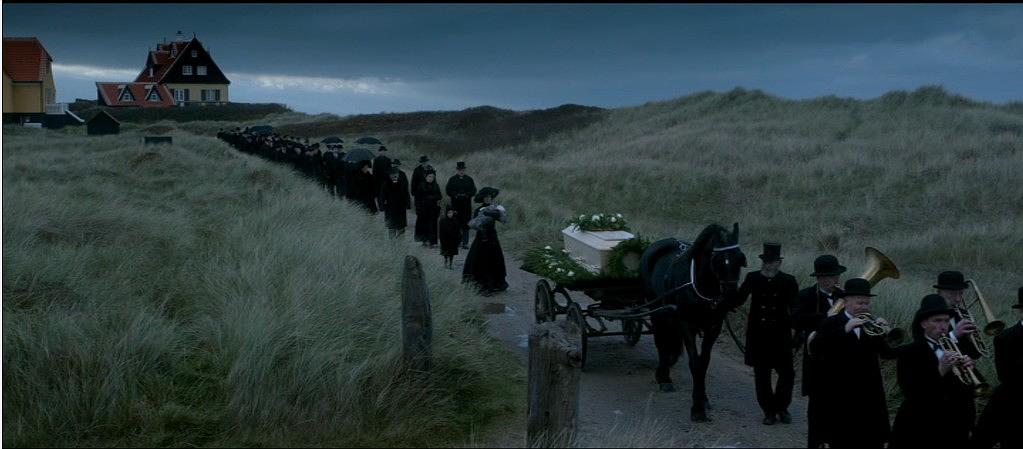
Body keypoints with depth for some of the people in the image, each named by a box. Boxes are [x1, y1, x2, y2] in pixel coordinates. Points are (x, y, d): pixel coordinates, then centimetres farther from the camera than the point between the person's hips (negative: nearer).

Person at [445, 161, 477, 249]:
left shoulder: (469, 179, 8)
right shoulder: (452, 179, 5)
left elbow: (473, 191, 6)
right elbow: (447, 190, 0)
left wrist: (467, 194, -13)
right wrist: (456, 195, -15)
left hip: (467, 206, 0)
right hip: (456, 205, 0)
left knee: (466, 224, -3)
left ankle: (465, 242, -2)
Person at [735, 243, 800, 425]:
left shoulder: (788, 281, -1)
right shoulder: (753, 278, 0)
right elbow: (738, 299, -2)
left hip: (781, 335, -1)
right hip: (758, 335, 1)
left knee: (787, 374, 0)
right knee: (761, 375, 6)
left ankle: (781, 408, 22)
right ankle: (769, 411, 20)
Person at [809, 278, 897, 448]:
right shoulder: (831, 324, -3)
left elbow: (890, 353, 1)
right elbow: (815, 349, -20)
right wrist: (845, 329, -27)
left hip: (870, 397, 4)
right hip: (840, 398, -4)